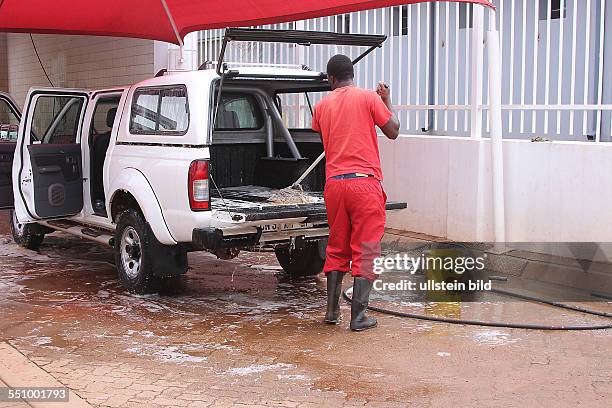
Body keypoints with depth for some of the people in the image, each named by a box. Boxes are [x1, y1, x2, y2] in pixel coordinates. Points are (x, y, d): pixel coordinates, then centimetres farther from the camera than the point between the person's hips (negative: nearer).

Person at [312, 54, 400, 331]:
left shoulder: (322, 105, 10)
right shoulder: (369, 98, -2)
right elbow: (393, 131, 1)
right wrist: (387, 100, 13)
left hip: (334, 183, 4)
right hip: (365, 183, -4)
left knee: (336, 249, 16)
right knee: (365, 251, 1)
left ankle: (332, 311, 20)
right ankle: (358, 317, 2)